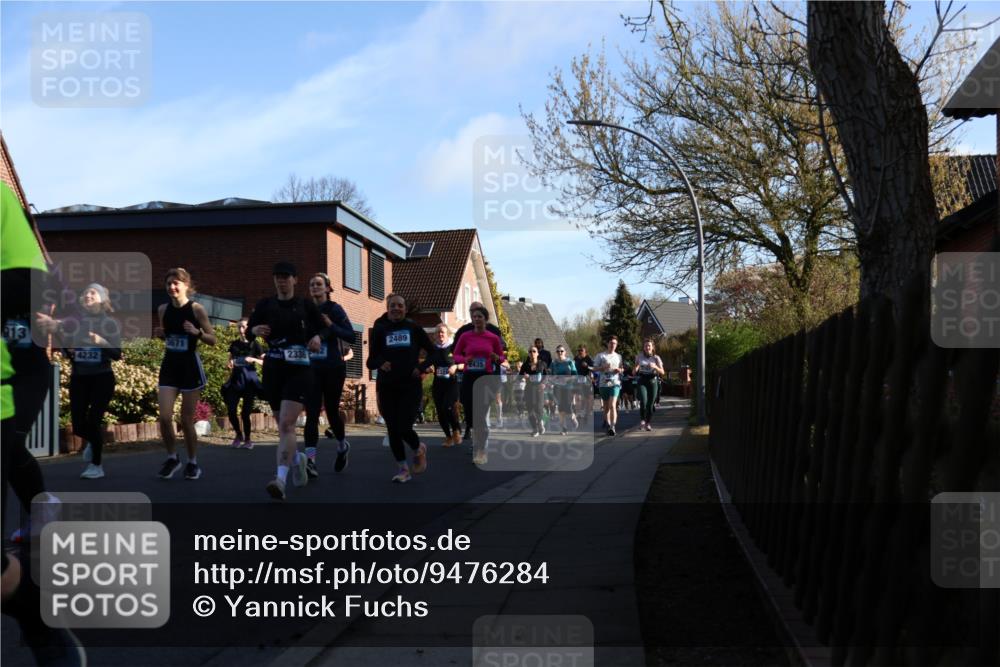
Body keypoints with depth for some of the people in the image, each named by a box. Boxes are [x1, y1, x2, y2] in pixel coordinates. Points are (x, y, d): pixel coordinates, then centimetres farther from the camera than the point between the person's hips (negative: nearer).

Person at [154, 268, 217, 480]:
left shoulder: (196, 309, -9)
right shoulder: (163, 309, 3)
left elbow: (212, 340, -5)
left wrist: (197, 332, -22)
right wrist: (159, 334, -2)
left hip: (190, 366, -4)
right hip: (169, 366, 4)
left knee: (186, 420, 2)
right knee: (164, 417, -8)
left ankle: (192, 463, 20)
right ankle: (172, 458, 15)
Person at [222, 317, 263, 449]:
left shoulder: (254, 344, -3)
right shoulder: (234, 344, 9)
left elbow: (265, 362, -5)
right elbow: (230, 360, 18)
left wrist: (254, 360, -21)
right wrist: (230, 364, -4)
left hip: (249, 379, -4)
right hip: (236, 379, 4)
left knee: (245, 412, -4)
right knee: (231, 410, -3)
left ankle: (248, 439, 14)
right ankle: (239, 434, 22)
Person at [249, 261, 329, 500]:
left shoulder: (306, 305, 3)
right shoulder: (265, 304, 7)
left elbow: (324, 328, 11)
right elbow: (248, 329, 5)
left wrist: (318, 337, -11)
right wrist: (254, 330, -17)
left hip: (299, 370, -3)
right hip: (273, 370, 3)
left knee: (286, 424, -17)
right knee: (283, 425, 14)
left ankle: (281, 479, -25)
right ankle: (297, 459, 41)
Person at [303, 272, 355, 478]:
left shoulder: (335, 309, -3)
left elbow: (351, 337, -10)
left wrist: (331, 325, -21)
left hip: (333, 368, -3)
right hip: (312, 368, 3)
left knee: (331, 410, 7)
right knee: (311, 413, -9)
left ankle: (342, 445, 35)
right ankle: (310, 460, -13)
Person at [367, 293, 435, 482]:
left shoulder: (414, 328, 5)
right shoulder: (380, 329, 4)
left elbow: (433, 352, 12)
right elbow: (371, 361, 2)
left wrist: (421, 367, -3)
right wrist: (380, 364, -19)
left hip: (410, 386, -1)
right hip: (387, 387, 1)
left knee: (404, 428, -11)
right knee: (393, 429, 1)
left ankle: (419, 449, 21)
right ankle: (402, 468, 16)